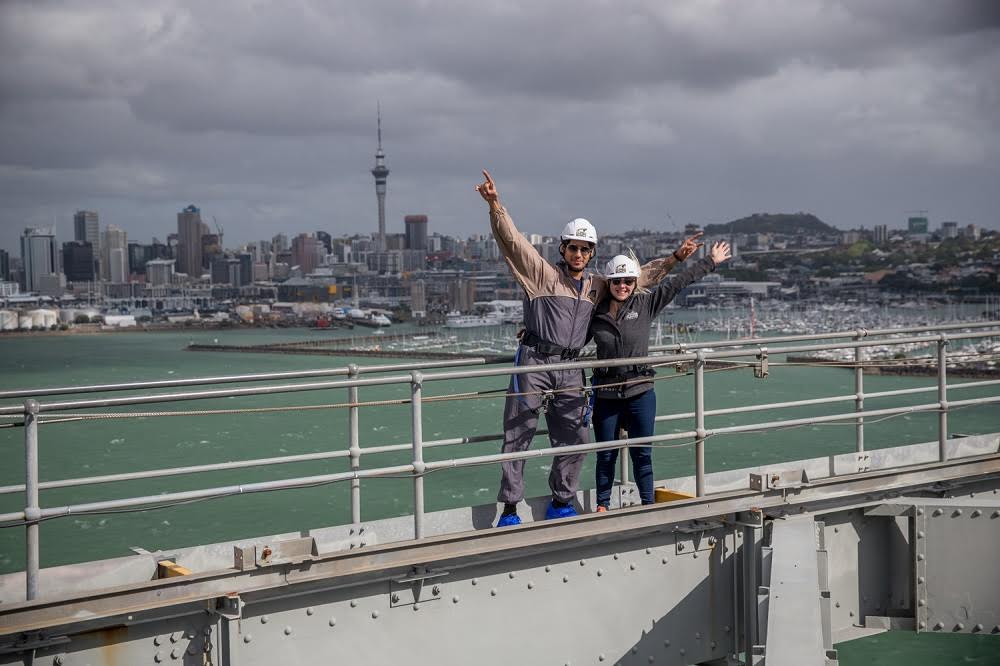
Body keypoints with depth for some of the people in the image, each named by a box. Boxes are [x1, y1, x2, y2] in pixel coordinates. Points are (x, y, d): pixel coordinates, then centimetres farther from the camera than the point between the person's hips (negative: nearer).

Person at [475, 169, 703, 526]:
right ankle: (509, 510, 0)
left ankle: (561, 503, 25)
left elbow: (638, 276, 27)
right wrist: (495, 204, -24)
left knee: (574, 439, 9)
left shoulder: (598, 286, 16)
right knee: (517, 437, -4)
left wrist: (675, 258, 23)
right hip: (534, 363, -5)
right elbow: (512, 239, -10)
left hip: (571, 370, 5)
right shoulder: (542, 273, 1)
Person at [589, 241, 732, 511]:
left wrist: (710, 262, 5)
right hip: (606, 393, 0)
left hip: (640, 391, 0)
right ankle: (602, 505, 19)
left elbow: (677, 282, 3)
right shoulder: (596, 313, 1)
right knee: (606, 454, 7)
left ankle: (648, 504, 15)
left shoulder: (646, 304, 1)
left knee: (642, 452, 5)